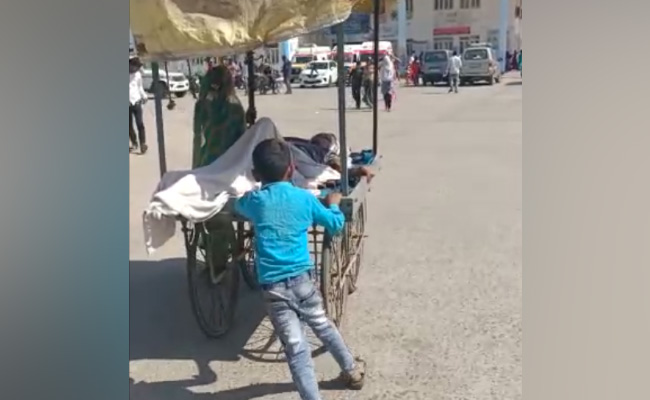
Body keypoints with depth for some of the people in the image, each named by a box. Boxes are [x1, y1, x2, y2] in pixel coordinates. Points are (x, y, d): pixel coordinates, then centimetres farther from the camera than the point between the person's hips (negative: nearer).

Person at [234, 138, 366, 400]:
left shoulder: (254, 201, -1)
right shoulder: (304, 198, 1)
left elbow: (237, 207, 24)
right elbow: (336, 224, 12)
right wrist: (334, 204, 30)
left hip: (272, 287, -2)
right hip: (303, 278, 3)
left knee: (296, 348, 0)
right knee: (322, 325, 26)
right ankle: (352, 370, 45)